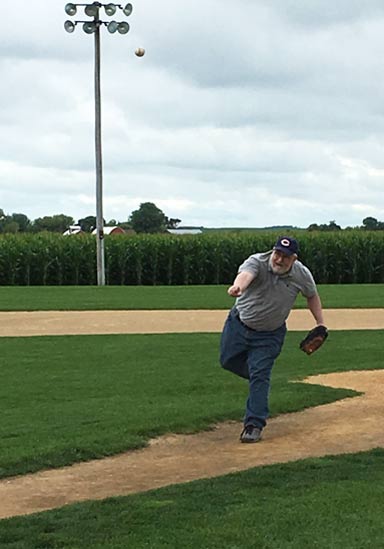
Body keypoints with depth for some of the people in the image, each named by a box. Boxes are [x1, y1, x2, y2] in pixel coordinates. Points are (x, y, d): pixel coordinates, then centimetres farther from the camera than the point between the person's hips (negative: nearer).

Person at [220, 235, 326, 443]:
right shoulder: (257, 262, -27)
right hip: (238, 324, 1)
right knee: (228, 361, 16)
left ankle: (254, 424, -3)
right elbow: (246, 274, -51)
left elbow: (312, 295, 5)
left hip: (269, 334, -1)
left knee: (260, 376, -9)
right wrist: (238, 287, -74)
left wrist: (320, 323, 0)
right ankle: (258, 375, 42)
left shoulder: (302, 274, -17)